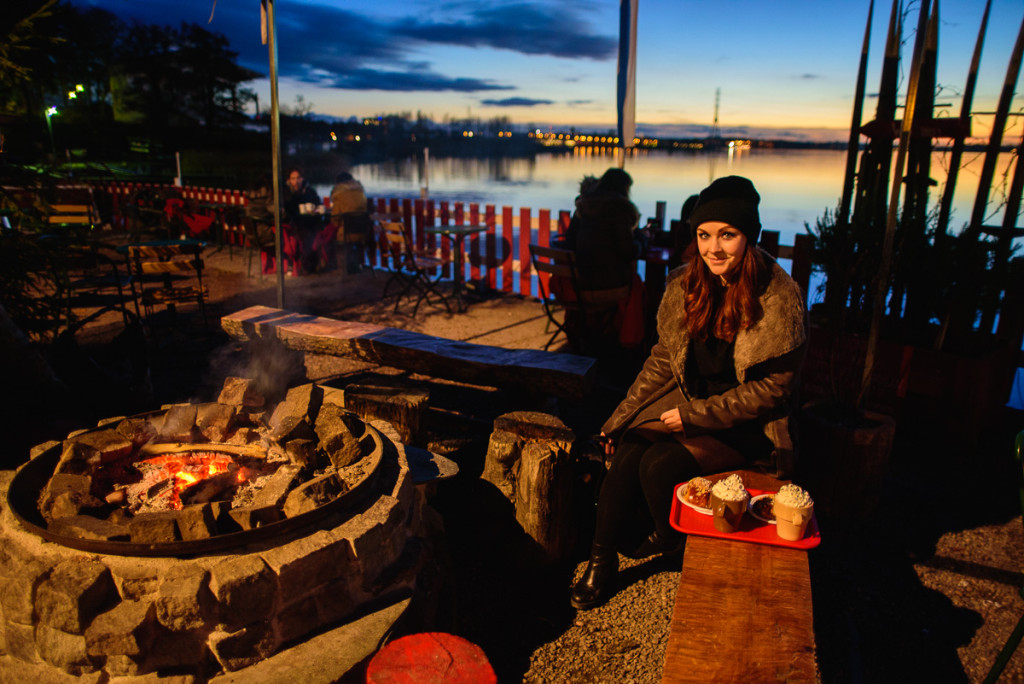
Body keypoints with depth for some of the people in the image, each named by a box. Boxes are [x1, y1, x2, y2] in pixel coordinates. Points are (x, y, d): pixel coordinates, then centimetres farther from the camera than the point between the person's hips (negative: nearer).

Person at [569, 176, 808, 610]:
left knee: (660, 464, -24)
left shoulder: (780, 300, -16)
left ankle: (671, 544, 9)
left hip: (749, 425, -4)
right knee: (627, 453, -21)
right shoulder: (684, 286, -1)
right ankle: (601, 561, -3)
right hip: (687, 404, 5)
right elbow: (662, 361, 7)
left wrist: (698, 413, -17)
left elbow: (773, 388, -13)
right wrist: (623, 418, 2)